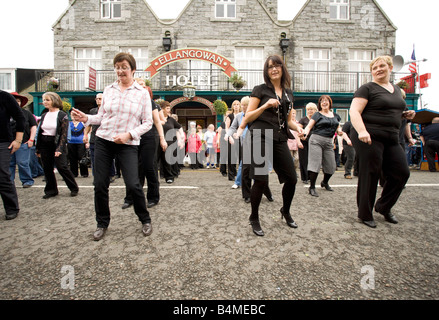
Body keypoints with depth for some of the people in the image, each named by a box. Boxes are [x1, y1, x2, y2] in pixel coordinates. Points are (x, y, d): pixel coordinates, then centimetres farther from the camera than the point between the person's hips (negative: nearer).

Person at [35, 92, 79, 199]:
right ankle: (51, 190, 19)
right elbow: (40, 132, 16)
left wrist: (59, 148, -20)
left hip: (57, 144, -6)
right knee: (47, 169, 7)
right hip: (45, 145, 6)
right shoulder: (44, 115, 12)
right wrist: (38, 149, 14)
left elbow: (64, 133, -12)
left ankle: (74, 188, 4)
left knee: (62, 167, -9)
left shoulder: (62, 115, -6)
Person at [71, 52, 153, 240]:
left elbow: (148, 123, -2)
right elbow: (101, 116, 16)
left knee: (132, 184, -11)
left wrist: (128, 134, -14)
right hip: (103, 140, 4)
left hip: (128, 144, -3)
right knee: (100, 184, 5)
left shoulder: (142, 93, 1)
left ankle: (145, 220, 14)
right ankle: (102, 223, 27)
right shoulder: (108, 90, 11)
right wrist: (86, 118, -3)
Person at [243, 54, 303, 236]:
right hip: (260, 138, -5)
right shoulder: (260, 90, 4)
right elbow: (248, 117, -1)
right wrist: (265, 105, -13)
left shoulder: (288, 93, 18)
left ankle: (285, 211, 32)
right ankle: (254, 219, 14)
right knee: (261, 180, -8)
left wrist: (297, 127, 3)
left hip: (279, 140, 5)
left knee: (291, 179, 4)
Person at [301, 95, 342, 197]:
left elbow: (338, 128, 26)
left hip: (329, 142, 5)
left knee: (331, 166, 7)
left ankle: (325, 182, 33)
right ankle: (312, 187, -3)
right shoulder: (317, 114, 2)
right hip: (316, 140, -5)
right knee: (315, 163, -11)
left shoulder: (335, 115, 17)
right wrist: (305, 132, -27)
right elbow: (309, 127, -8)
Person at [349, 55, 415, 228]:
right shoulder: (367, 88, -2)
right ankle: (365, 214, 12)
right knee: (370, 176, -3)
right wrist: (362, 131, -30)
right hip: (369, 137, -7)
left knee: (402, 172, 5)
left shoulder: (396, 89, 21)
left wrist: (405, 114, 10)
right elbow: (354, 111, -15)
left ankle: (383, 207, 26)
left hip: (391, 138, 8)